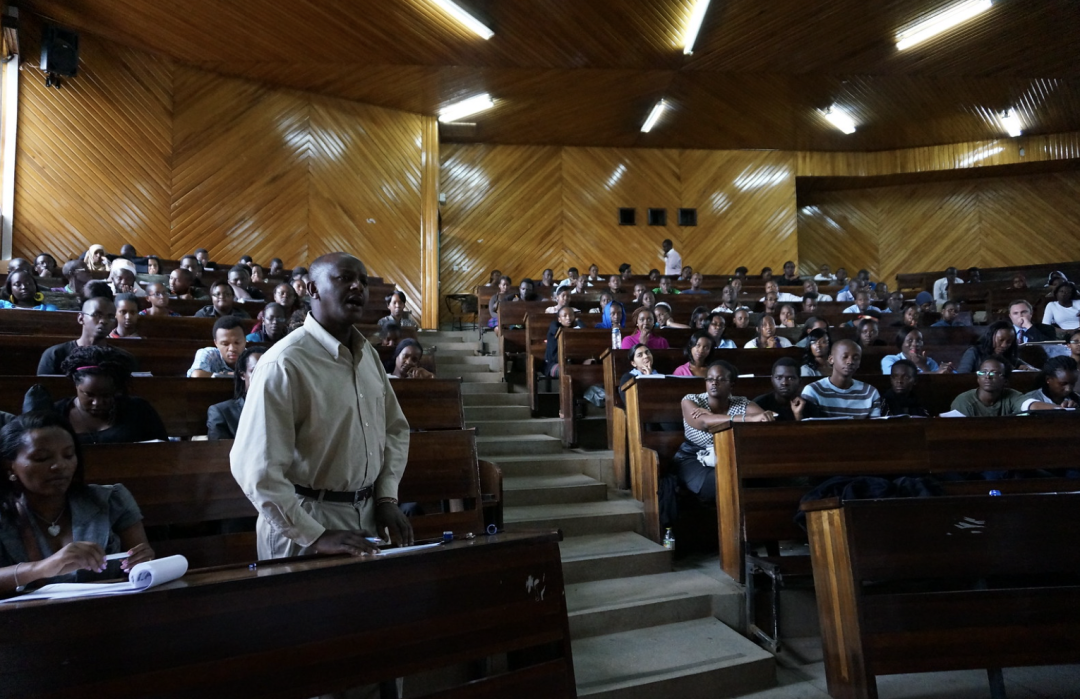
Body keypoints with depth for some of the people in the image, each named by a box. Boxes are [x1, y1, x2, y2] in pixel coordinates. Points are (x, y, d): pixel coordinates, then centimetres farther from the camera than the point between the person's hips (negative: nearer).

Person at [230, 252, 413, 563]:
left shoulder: (368, 354, 4)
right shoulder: (285, 363, -19)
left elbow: (394, 428, 12)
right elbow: (255, 467, -22)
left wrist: (387, 497, 1)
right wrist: (316, 536, -21)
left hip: (366, 515, 7)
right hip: (304, 519, -7)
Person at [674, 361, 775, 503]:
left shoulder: (742, 404, -3)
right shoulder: (690, 401, -10)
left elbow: (766, 417, -23)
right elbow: (704, 422, -31)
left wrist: (713, 417, -31)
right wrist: (749, 418, -45)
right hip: (694, 460, -3)